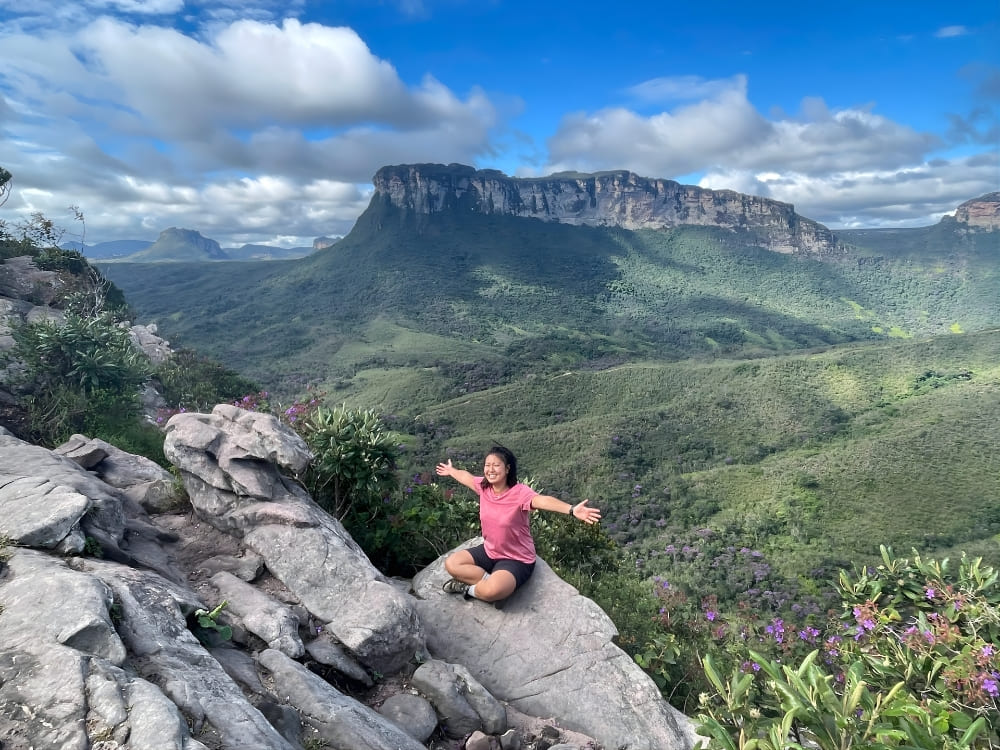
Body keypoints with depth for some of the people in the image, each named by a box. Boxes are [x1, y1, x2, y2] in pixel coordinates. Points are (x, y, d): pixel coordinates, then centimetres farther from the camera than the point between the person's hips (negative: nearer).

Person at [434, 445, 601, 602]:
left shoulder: (520, 492, -26)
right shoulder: (483, 486, -7)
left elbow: (542, 500, -46)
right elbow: (466, 476, 16)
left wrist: (572, 510, -65)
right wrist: (451, 471, 37)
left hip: (516, 560, -7)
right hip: (489, 551, 7)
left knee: (492, 591, -33)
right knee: (451, 564, -5)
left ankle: (470, 588, 0)